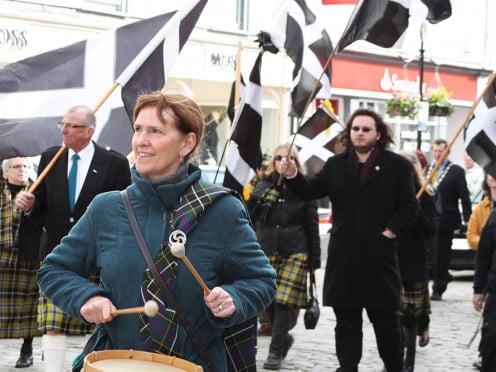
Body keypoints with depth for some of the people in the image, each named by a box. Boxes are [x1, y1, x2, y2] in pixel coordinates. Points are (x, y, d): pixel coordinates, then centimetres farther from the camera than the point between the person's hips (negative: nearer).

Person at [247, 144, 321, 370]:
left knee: (284, 301, -10)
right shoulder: (263, 186, 9)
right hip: (266, 251, 3)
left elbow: (312, 225, 3)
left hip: (295, 253, -3)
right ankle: (284, 338, 27)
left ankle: (276, 351, -4)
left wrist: (314, 258, 1)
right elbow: (251, 217, 10)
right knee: (269, 302, 3)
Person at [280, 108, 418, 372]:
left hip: (379, 254, -3)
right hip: (344, 256, 3)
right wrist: (292, 175, -14)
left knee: (386, 318, 6)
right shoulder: (336, 165, 10)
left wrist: (390, 232, -10)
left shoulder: (397, 165, 1)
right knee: (346, 319, 8)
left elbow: (408, 207, -1)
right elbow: (311, 191, 3)